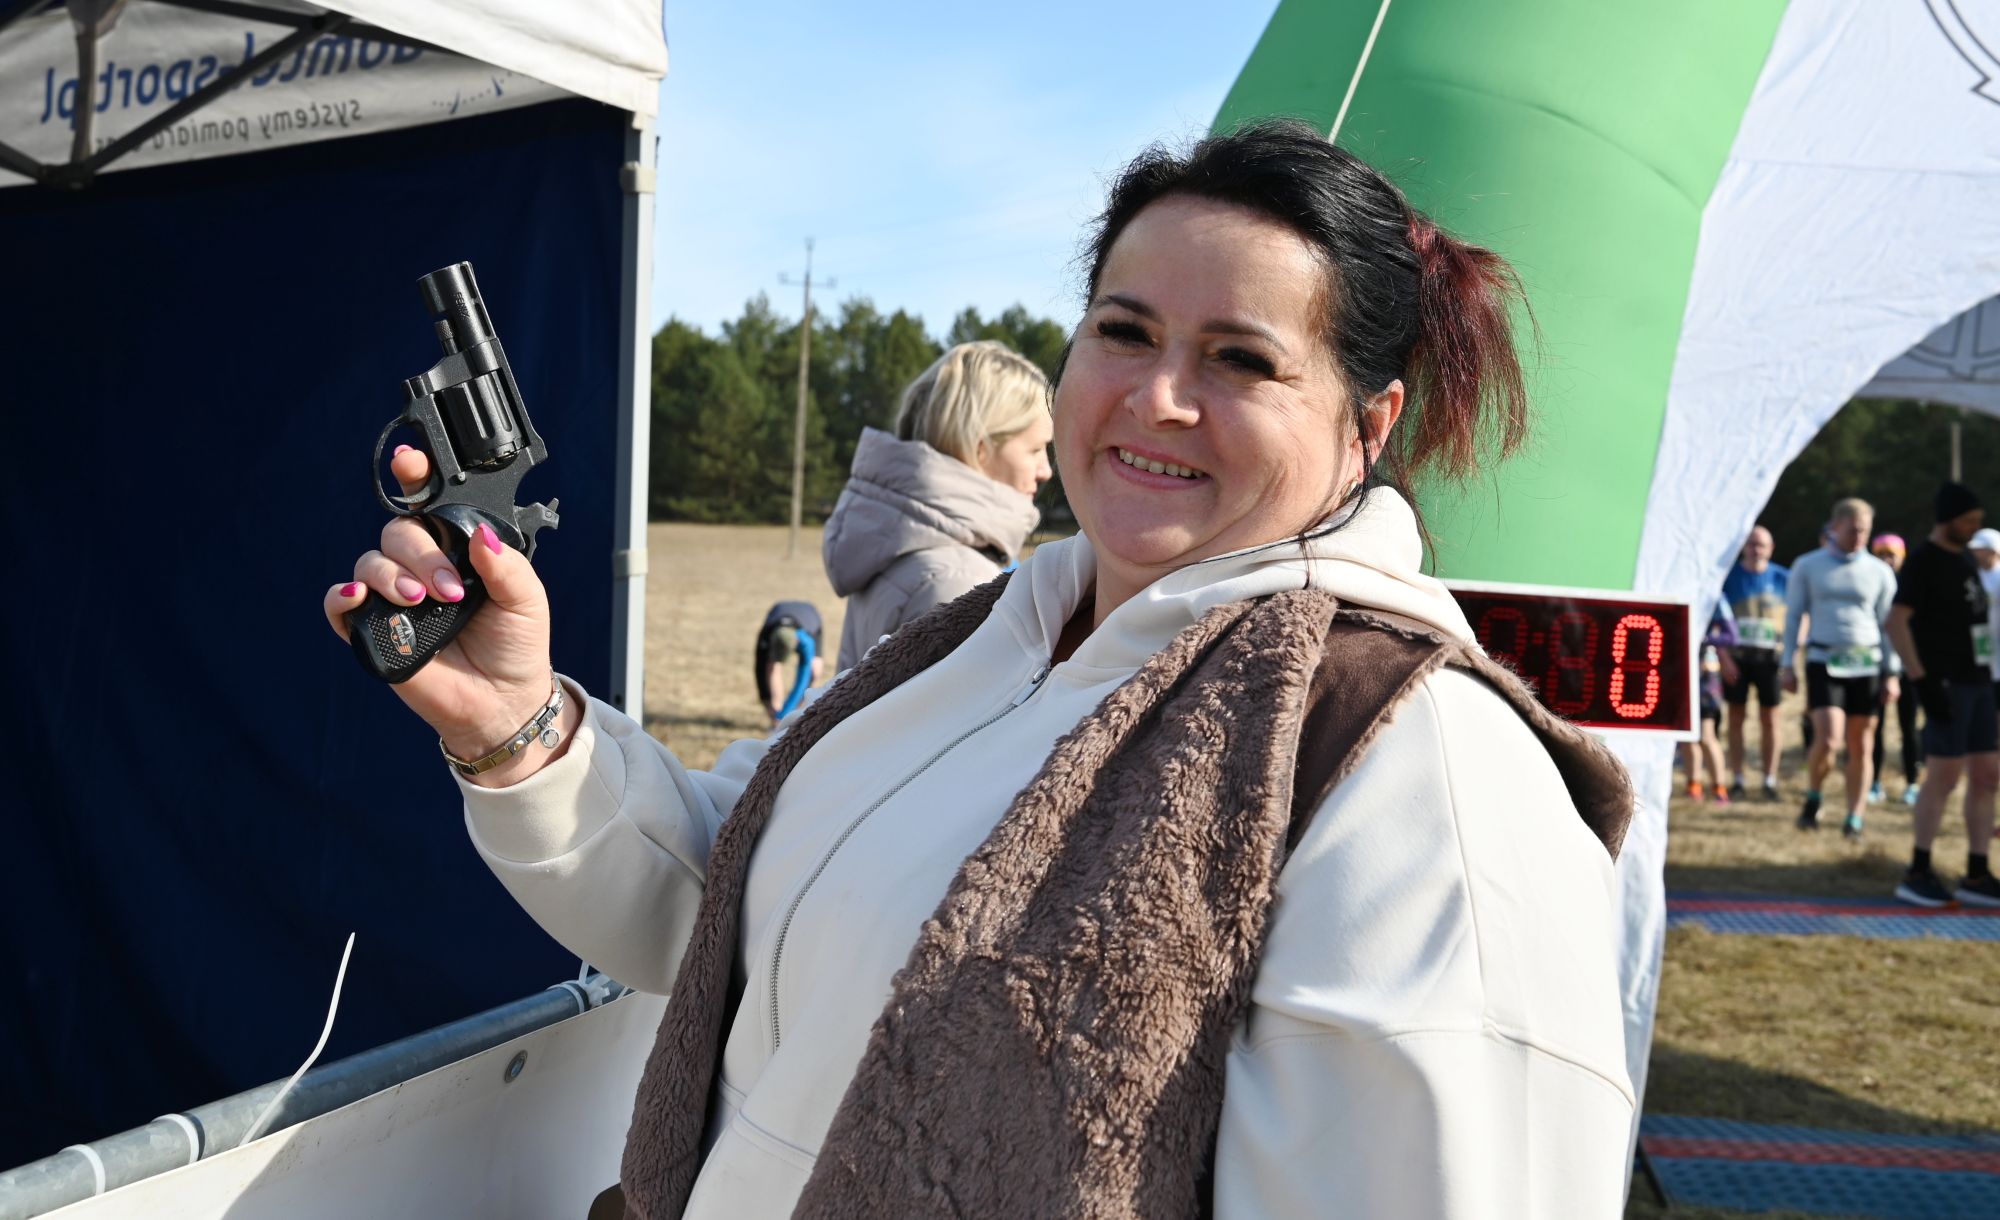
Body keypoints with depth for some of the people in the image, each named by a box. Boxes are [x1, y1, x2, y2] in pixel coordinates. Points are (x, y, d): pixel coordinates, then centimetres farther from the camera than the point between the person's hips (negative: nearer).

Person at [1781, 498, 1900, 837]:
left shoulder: (1879, 572, 8)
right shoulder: (1808, 566, 6)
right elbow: (1794, 615, 8)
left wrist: (1891, 673, 6)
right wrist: (1787, 663, 2)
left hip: (1865, 665, 2)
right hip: (1823, 662, -2)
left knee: (1861, 746, 2)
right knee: (1827, 739, -16)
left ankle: (1854, 819, 11)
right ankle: (1812, 799, 9)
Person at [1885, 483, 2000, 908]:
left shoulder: (1964, 561, 16)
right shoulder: (1923, 562, -9)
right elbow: (1896, 622, -16)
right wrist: (1922, 680, -21)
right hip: (1947, 684, -8)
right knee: (1944, 776, -8)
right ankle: (1917, 874, 0)